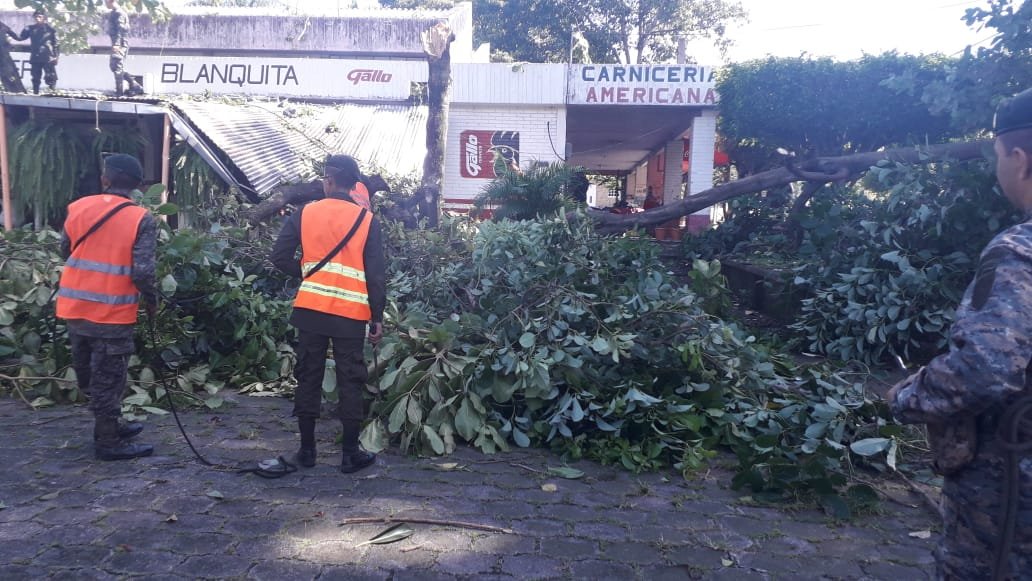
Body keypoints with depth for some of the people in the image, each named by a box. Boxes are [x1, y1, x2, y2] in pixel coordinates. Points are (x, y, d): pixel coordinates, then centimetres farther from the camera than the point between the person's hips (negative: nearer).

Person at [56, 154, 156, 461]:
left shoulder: (78, 207, 2)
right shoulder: (141, 219, -12)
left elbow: (65, 251, 13)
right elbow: (142, 271, -17)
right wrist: (151, 299, 0)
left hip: (75, 307, 5)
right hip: (112, 312, -5)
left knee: (89, 375, 19)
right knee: (108, 378, 4)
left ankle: (111, 424, 32)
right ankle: (109, 441, 13)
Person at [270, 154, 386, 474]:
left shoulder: (304, 214, 3)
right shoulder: (366, 219, -1)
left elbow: (279, 256, 0)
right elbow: (376, 273, -3)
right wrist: (377, 317, 2)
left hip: (310, 308, 2)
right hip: (351, 313, -2)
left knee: (308, 376, 11)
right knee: (350, 381, 5)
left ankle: (307, 448, 18)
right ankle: (351, 453, 10)